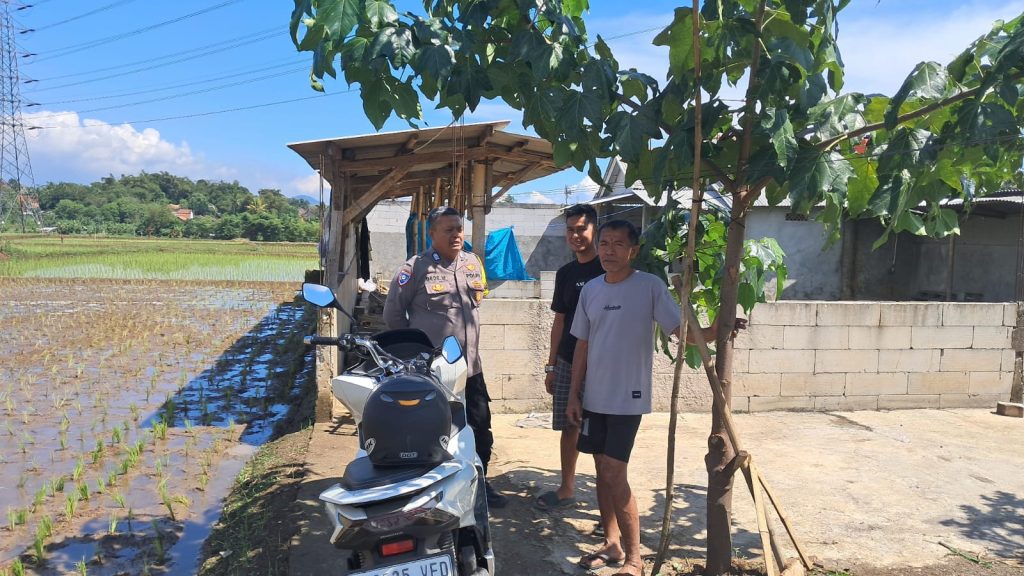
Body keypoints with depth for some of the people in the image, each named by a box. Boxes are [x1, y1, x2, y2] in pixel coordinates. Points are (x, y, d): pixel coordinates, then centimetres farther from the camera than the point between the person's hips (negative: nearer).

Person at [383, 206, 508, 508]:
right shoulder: (415, 268, -10)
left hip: (470, 366, 6)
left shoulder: (473, 263, 8)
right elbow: (393, 314, -2)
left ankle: (479, 482, 32)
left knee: (480, 429, 14)